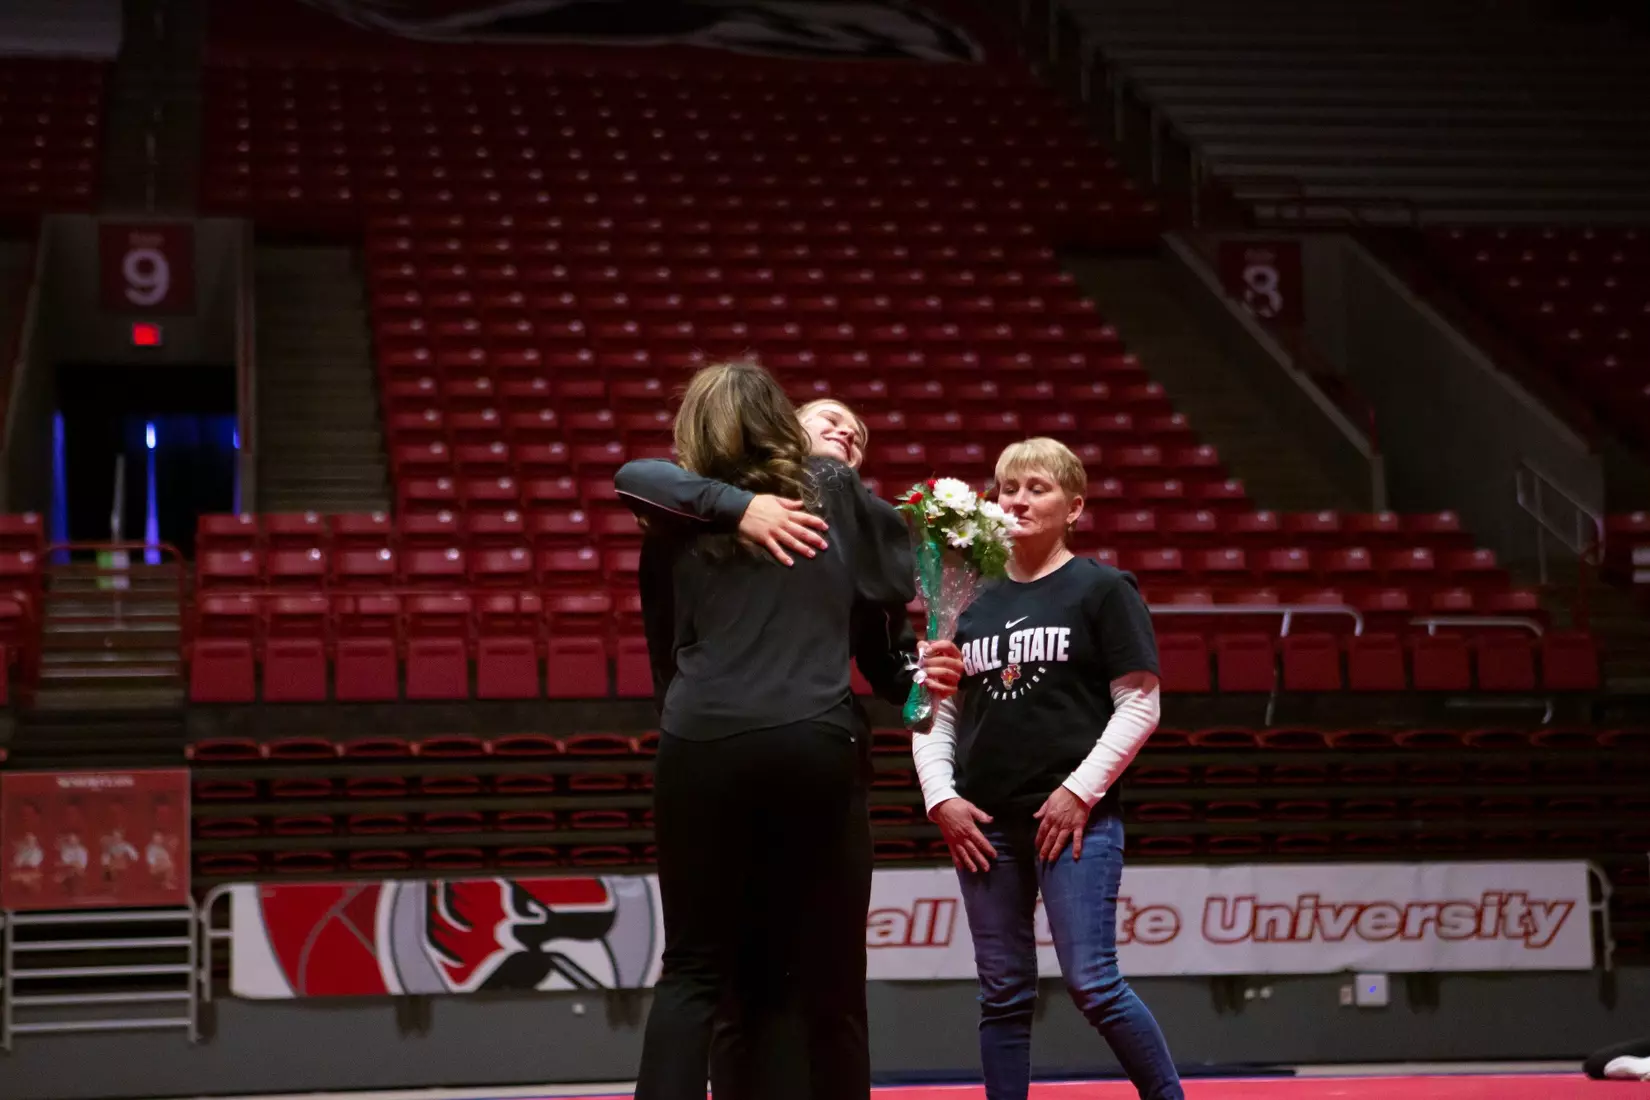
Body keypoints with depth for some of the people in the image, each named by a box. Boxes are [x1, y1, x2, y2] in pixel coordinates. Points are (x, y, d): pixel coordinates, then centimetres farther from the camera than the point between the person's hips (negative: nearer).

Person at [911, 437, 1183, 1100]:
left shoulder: (1102, 590, 1)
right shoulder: (974, 602, 13)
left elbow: (1139, 705, -3)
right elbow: (936, 711, 15)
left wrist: (1079, 790, -10)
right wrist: (940, 796, 1)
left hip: (1073, 817, -4)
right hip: (984, 823, 5)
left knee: (1093, 984, -10)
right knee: (1003, 995, 7)